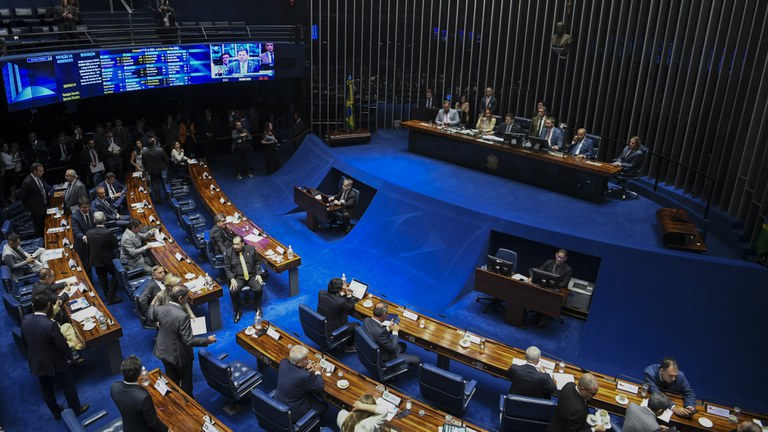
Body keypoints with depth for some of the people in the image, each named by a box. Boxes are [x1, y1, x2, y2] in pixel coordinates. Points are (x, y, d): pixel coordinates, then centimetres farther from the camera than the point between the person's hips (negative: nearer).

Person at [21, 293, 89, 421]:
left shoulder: (25, 321, -14)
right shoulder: (50, 325, -33)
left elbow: (24, 343, 2)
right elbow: (62, 345, -22)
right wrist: (70, 356, -2)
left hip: (36, 364, 6)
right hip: (55, 364, -6)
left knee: (46, 390, 24)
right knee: (68, 387, 18)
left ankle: (56, 412, 44)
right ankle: (76, 409, 37)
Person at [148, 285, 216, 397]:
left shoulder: (160, 309, -16)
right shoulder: (182, 316, -35)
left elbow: (149, 317, 9)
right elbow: (189, 340, -30)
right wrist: (207, 340, -19)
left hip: (164, 352, 6)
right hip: (180, 355, -6)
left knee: (172, 380, 27)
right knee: (186, 381, 21)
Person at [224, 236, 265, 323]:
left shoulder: (251, 249, -1)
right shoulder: (229, 252, -3)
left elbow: (257, 263, 9)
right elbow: (227, 268, 1)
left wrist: (258, 274, -5)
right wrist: (232, 279, -13)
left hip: (252, 276, 0)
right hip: (238, 278, 0)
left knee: (259, 289, -25)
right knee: (233, 291, -28)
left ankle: (257, 307, 5)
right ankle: (238, 311, -3)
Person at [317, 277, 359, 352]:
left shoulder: (321, 293, -13)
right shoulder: (341, 301, -31)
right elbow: (352, 307, -9)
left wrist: (342, 293, 3)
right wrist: (348, 294, -11)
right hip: (331, 331, -7)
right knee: (357, 326, 11)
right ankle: (349, 346, 33)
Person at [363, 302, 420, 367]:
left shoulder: (367, 320, -15)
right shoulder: (380, 332, -39)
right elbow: (393, 348, -24)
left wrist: (388, 328, -1)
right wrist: (395, 332, -11)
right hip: (384, 357, -9)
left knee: (402, 345, 29)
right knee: (416, 360, 3)